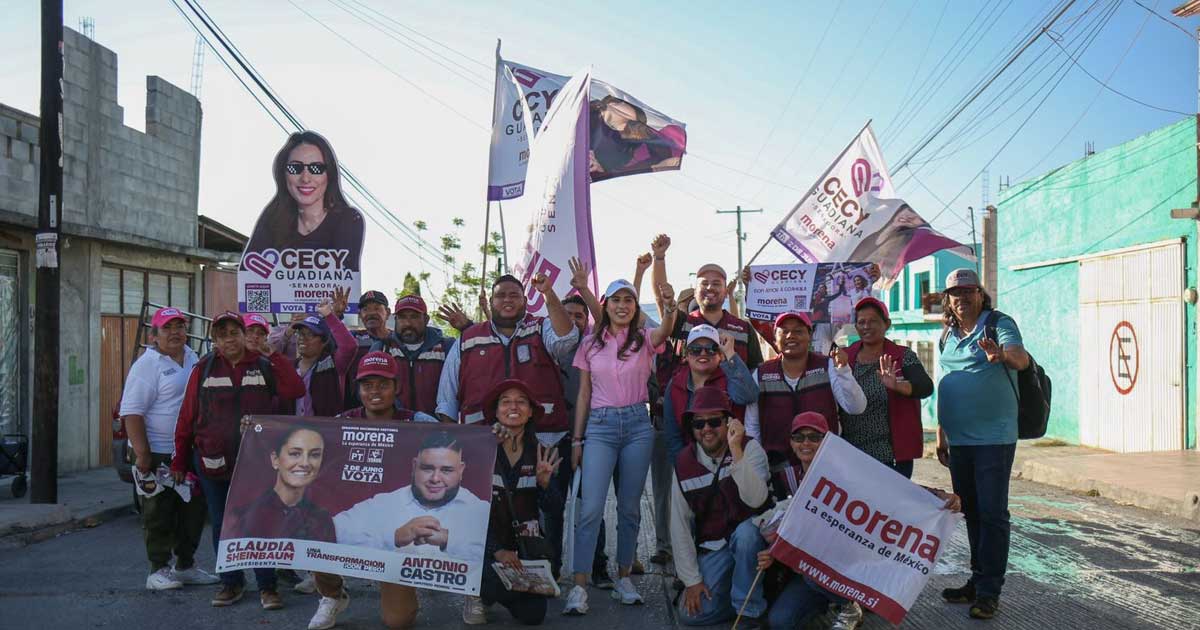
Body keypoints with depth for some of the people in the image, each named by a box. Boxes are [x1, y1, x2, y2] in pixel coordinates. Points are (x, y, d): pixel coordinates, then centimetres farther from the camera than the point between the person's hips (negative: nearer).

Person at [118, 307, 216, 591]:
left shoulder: (193, 358, 12)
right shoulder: (148, 364, -10)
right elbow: (132, 410, -15)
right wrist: (142, 454, -21)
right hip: (158, 453, -7)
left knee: (193, 511, 13)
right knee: (159, 514, 1)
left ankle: (185, 565, 26)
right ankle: (158, 570, 14)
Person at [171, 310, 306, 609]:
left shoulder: (263, 366, 1)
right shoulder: (204, 369, 1)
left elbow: (295, 390, -14)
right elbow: (187, 417, 1)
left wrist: (275, 355, -17)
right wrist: (179, 461, 1)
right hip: (213, 463, 1)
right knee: (222, 526, 12)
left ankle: (267, 585, 15)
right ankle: (231, 582, 27)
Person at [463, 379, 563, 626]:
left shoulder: (539, 454, 2)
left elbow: (554, 509, -1)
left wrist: (545, 482, -22)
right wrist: (497, 550, -18)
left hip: (526, 543, 3)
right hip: (486, 542, -3)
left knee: (533, 614, -7)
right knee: (504, 586, -28)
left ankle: (494, 592, 26)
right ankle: (479, 594, 9)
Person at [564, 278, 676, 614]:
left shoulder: (644, 339, 3)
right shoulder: (591, 344, 6)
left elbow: (665, 330, -21)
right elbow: (583, 394, 8)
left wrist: (670, 306, -43)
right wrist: (577, 440, 4)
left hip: (637, 425, 1)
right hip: (599, 426, 0)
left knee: (630, 507, 9)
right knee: (591, 508, -10)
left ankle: (623, 577, 22)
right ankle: (579, 586, -7)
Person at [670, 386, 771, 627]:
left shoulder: (750, 448, -12)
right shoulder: (683, 463, -3)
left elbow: (755, 499, -30)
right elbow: (679, 525, -1)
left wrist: (736, 451, -38)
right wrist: (692, 580, -4)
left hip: (750, 536, -3)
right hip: (711, 548, 3)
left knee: (745, 531, -36)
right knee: (693, 614, -13)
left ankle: (750, 611, -14)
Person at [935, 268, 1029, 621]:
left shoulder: (999, 324, -7)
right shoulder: (950, 335, 13)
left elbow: (1021, 358, -27)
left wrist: (1002, 354, -50)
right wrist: (941, 436, 17)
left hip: (993, 439, -7)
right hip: (958, 440, 7)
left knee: (992, 514, -2)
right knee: (971, 512, 15)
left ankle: (989, 591, 5)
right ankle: (977, 580, 26)